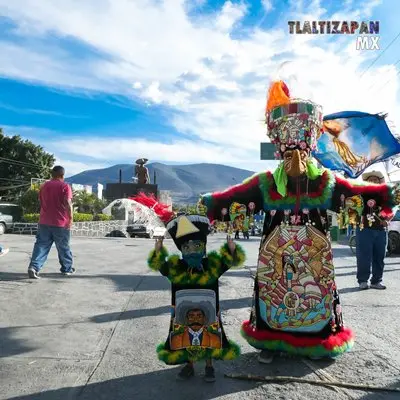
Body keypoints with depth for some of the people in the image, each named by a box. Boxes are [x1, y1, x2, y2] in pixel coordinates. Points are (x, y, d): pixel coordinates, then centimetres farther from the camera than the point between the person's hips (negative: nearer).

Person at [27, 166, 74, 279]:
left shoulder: (44, 185, 12)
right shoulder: (65, 186, -7)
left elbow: (41, 202, 22)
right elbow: (68, 203, -18)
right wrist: (71, 218, -14)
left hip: (44, 222, 4)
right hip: (61, 223, -4)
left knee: (41, 245, 3)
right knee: (63, 247, 8)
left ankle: (34, 266, -14)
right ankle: (67, 269, 20)